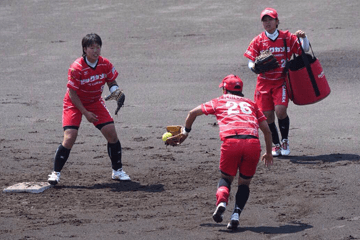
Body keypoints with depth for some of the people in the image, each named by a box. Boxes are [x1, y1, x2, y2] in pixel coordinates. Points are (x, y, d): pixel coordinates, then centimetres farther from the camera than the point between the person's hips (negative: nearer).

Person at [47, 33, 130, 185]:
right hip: (74, 104, -4)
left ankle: (117, 171, 12)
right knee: (69, 138, -17)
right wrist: (85, 113, -20)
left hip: (95, 102, 4)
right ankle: (55, 173, -3)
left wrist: (115, 89, -19)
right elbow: (72, 93, -19)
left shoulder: (105, 64, -11)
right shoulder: (76, 68, -25)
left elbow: (111, 81, 6)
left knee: (112, 134, -5)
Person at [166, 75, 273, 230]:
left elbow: (193, 113, 29)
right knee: (244, 183, 16)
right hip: (253, 143, 1)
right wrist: (268, 153, 38)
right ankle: (236, 214, -6)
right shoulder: (251, 104, 30)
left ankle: (221, 202, -10)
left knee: (226, 178, 19)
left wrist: (185, 132, 46)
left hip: (231, 142, -1)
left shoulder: (219, 101, 25)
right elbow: (267, 131, 27)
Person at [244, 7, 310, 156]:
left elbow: (304, 50, 4)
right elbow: (251, 62, 3)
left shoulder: (287, 37, 1)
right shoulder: (258, 41, 3)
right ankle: (276, 145, 17)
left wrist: (303, 38, -15)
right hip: (264, 81, 2)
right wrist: (255, 67, -19)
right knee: (267, 115, -2)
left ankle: (285, 140, 4)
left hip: (281, 81, -2)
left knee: (280, 110, -19)